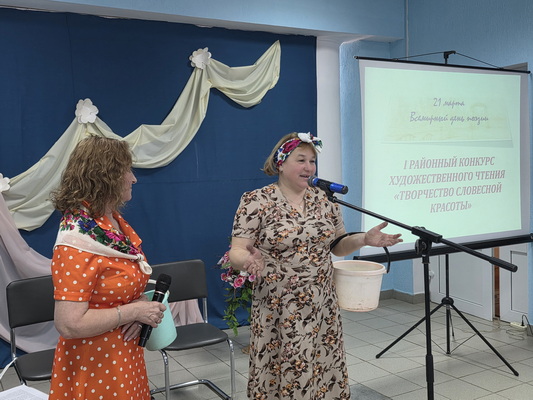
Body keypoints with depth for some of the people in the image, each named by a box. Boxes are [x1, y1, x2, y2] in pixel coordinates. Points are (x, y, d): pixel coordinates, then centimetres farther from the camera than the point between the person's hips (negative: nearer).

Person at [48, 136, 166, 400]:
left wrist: (141, 303, -5)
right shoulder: (77, 241, -25)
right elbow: (69, 325, -28)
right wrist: (132, 311, -21)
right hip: (94, 365, -8)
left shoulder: (115, 220, 2)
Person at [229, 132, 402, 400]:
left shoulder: (324, 200, 6)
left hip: (322, 309, 4)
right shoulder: (256, 202, -8)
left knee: (324, 375, 10)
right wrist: (248, 261, -33)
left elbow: (337, 245, 13)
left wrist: (364, 239, -5)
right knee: (280, 375, 3)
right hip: (278, 312, -4)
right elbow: (236, 252, -11)